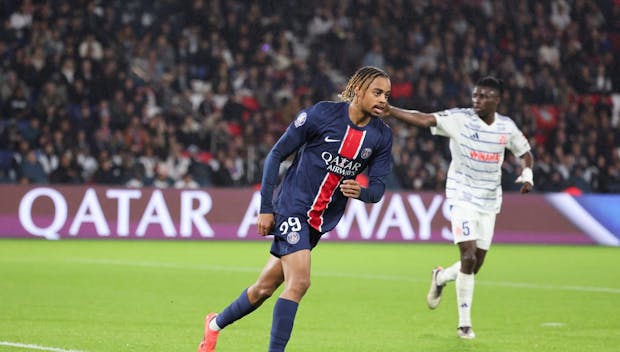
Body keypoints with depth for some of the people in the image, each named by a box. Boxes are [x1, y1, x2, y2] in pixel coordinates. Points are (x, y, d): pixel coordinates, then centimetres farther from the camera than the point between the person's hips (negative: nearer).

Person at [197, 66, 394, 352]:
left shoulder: (382, 136, -1)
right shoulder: (321, 113, -14)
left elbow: (378, 188, 1)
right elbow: (276, 154, -7)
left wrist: (360, 192, -24)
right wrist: (266, 208, -9)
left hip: (321, 220, 5)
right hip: (292, 206, -5)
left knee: (266, 287, 12)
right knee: (299, 280, -22)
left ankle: (216, 323, 35)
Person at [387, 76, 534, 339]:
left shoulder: (507, 127, 1)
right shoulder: (459, 118, -11)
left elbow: (525, 153, 17)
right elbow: (424, 120, -24)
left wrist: (527, 174, -4)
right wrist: (389, 111, -38)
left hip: (489, 201, 4)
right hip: (462, 197, -4)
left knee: (476, 265, 6)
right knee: (468, 257, -16)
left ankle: (441, 278, 40)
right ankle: (464, 324, -6)